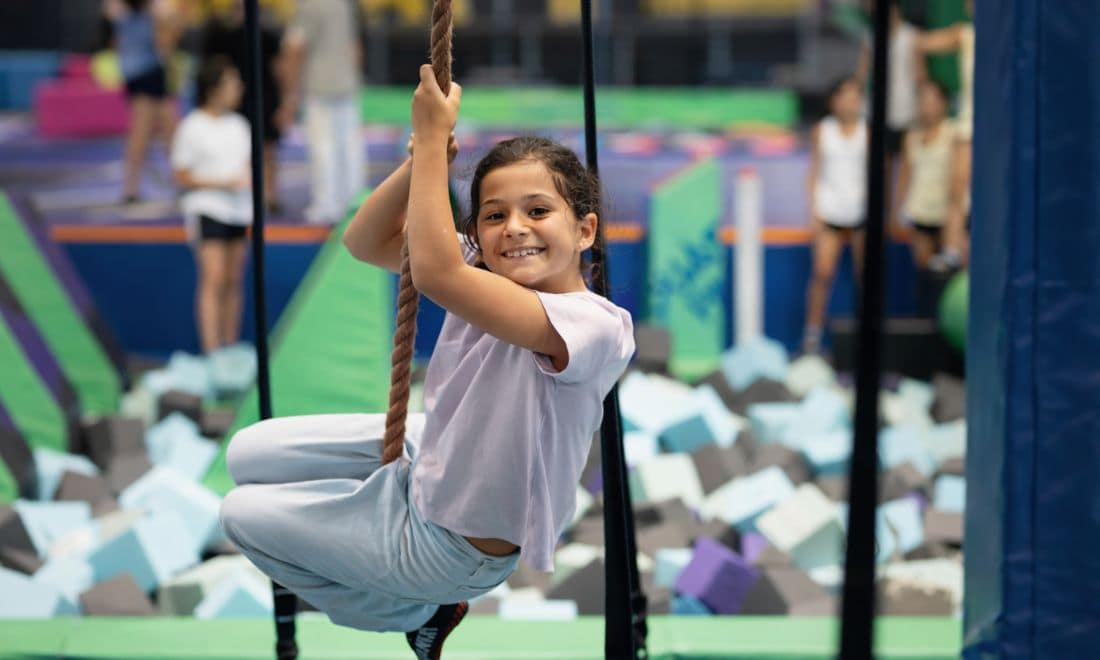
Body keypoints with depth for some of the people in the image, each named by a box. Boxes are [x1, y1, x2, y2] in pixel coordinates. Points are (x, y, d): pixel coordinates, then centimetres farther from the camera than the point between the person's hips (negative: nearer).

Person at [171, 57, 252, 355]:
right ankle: (210, 351, -15)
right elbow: (183, 177, -7)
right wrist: (222, 183, -16)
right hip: (207, 209, -6)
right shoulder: (192, 128, -7)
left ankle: (231, 349, 15)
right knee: (213, 279, -13)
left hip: (238, 210, 6)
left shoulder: (239, 124, 11)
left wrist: (248, 180, -3)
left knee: (233, 280, 8)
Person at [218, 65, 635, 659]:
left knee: (242, 515, 6)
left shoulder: (596, 326, -34)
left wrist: (433, 136, -37)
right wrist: (421, 158, -24)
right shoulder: (486, 271, -11)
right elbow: (364, 243, -7)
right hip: (429, 458, 7)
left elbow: (434, 272, -45)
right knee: (248, 455, 17)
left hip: (452, 542, -7)